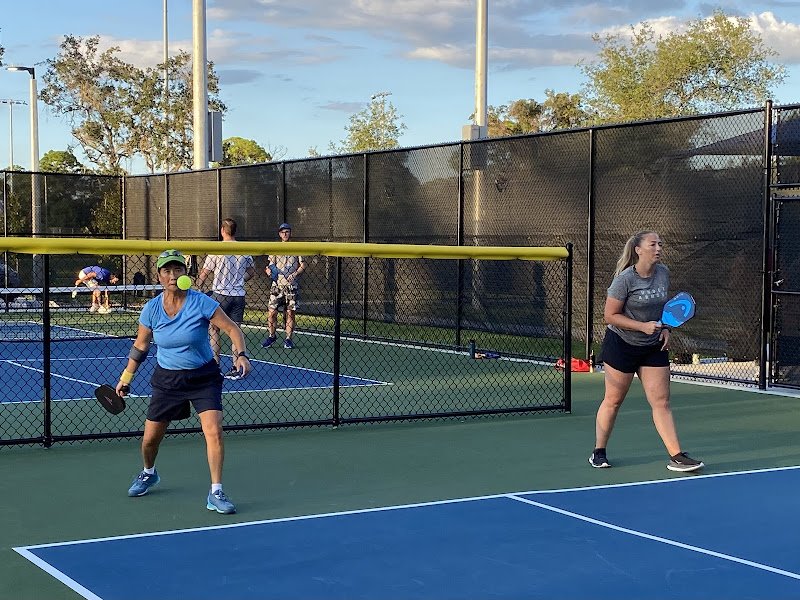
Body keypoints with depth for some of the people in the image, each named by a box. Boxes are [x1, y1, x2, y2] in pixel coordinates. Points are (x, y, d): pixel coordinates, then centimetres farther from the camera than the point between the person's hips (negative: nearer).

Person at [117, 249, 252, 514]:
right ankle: (148, 473, 42)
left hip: (203, 376, -2)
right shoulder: (151, 309, -7)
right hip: (167, 380, 2)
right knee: (150, 438, 8)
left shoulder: (201, 303, -16)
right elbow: (140, 346, 7)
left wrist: (241, 355, -26)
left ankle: (216, 494, -7)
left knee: (214, 432, -18)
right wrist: (125, 378, 11)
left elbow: (232, 329, -10)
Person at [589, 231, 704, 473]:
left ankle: (676, 456, 0)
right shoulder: (625, 279, -17)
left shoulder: (663, 273, 1)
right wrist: (643, 326, -22)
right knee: (613, 400, 5)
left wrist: (665, 329, 2)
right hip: (621, 344, -5)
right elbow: (610, 315, -15)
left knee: (662, 401, 0)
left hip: (654, 347, 5)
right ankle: (598, 452, 19)